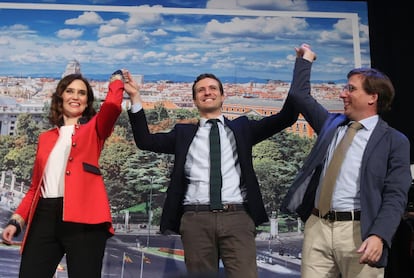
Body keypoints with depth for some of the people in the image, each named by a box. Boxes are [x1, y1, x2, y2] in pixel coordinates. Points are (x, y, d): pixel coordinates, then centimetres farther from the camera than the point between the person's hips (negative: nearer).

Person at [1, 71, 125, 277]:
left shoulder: (94, 129, 12)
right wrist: (17, 219, 9)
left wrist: (117, 79, 9)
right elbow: (36, 185, 21)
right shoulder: (46, 138, 22)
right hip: (45, 217, 4)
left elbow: (112, 105, -10)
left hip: (83, 217, -3)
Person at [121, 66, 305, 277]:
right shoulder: (184, 133, 18)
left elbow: (286, 118, 10)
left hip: (237, 217, -1)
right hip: (196, 219, 1)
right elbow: (145, 140, 8)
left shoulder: (241, 127, 17)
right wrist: (135, 98, 1)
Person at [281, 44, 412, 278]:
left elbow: (395, 196, -7)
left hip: (359, 231, -4)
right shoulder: (331, 123, 14)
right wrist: (305, 59, 30)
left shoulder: (395, 141, 0)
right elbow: (300, 96, 25)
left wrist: (378, 236, -19)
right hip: (317, 226, 4)